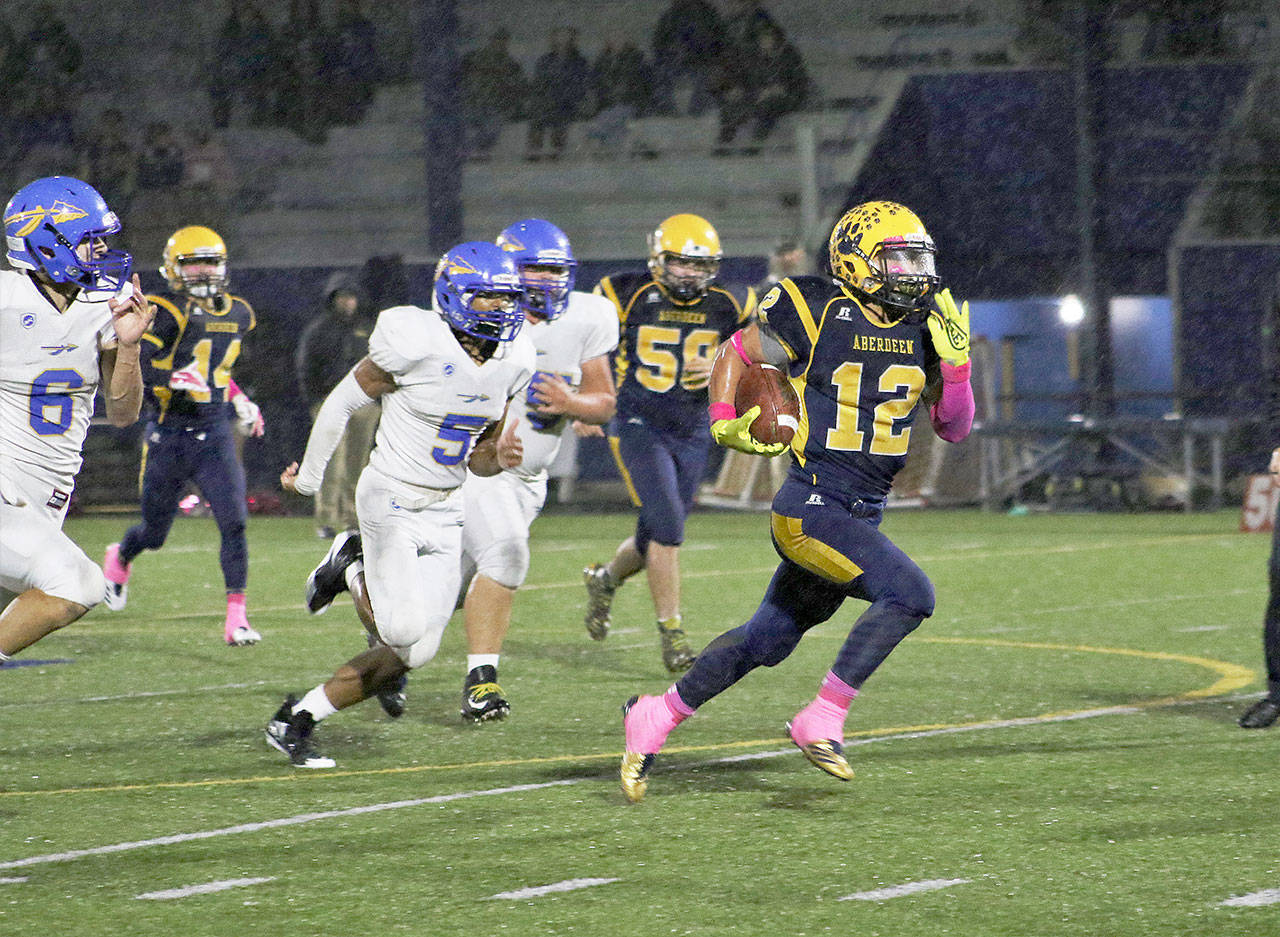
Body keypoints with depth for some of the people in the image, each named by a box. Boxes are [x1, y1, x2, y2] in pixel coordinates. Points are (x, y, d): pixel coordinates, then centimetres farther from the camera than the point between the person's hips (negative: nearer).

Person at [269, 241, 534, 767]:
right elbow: (344, 402, -6)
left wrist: (499, 459, -14)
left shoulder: (514, 360, 1)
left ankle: (296, 720, 16)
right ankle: (359, 578, 13)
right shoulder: (418, 342, -19)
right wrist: (308, 477, 4)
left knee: (415, 653, 0)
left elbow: (477, 458, 10)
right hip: (391, 501, -7)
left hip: (445, 508, 7)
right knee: (404, 632, -20)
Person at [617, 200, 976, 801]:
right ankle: (822, 722, -14)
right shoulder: (815, 312, -11)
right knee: (910, 594, -23)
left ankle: (658, 716, 31)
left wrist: (955, 364, -5)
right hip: (811, 507, -7)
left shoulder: (923, 329, 6)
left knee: (767, 641, 16)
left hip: (862, 516, 7)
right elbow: (733, 358, 5)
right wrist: (726, 426, -9)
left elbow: (954, 429, 10)